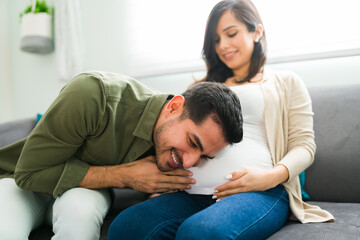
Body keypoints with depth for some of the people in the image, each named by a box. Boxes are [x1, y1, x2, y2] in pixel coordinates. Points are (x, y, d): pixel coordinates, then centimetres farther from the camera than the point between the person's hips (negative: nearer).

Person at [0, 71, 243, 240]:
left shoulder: (175, 153, -17)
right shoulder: (94, 93, -34)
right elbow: (29, 172, -26)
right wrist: (124, 175, -31)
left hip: (84, 193, 3)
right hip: (20, 181, -2)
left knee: (81, 210, -34)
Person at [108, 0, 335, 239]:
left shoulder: (286, 82, 19)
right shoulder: (205, 88, 31)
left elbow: (303, 145, 10)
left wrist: (271, 176, -12)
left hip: (260, 192, -4)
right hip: (193, 192, 5)